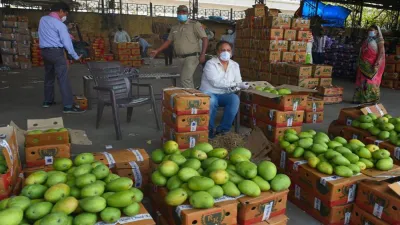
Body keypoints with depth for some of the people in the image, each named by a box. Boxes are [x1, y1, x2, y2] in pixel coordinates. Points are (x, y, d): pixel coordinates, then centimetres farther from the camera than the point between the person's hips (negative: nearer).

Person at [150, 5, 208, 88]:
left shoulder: (195, 25, -4)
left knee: (184, 79, -15)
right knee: (188, 80, 11)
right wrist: (157, 51, 10)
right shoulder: (174, 28, 14)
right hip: (182, 58, 7)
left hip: (192, 57, -6)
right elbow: (168, 41, 19)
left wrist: (203, 54, -20)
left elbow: (205, 39, -9)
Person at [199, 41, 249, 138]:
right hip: (209, 94, -4)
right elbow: (216, 82, -24)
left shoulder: (235, 65, 7)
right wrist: (235, 84, -27)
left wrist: (236, 87, -24)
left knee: (235, 99, -27)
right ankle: (210, 128, -13)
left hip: (224, 95, 4)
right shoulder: (210, 64, -11)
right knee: (211, 101, -37)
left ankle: (223, 128, -13)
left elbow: (238, 83, 1)